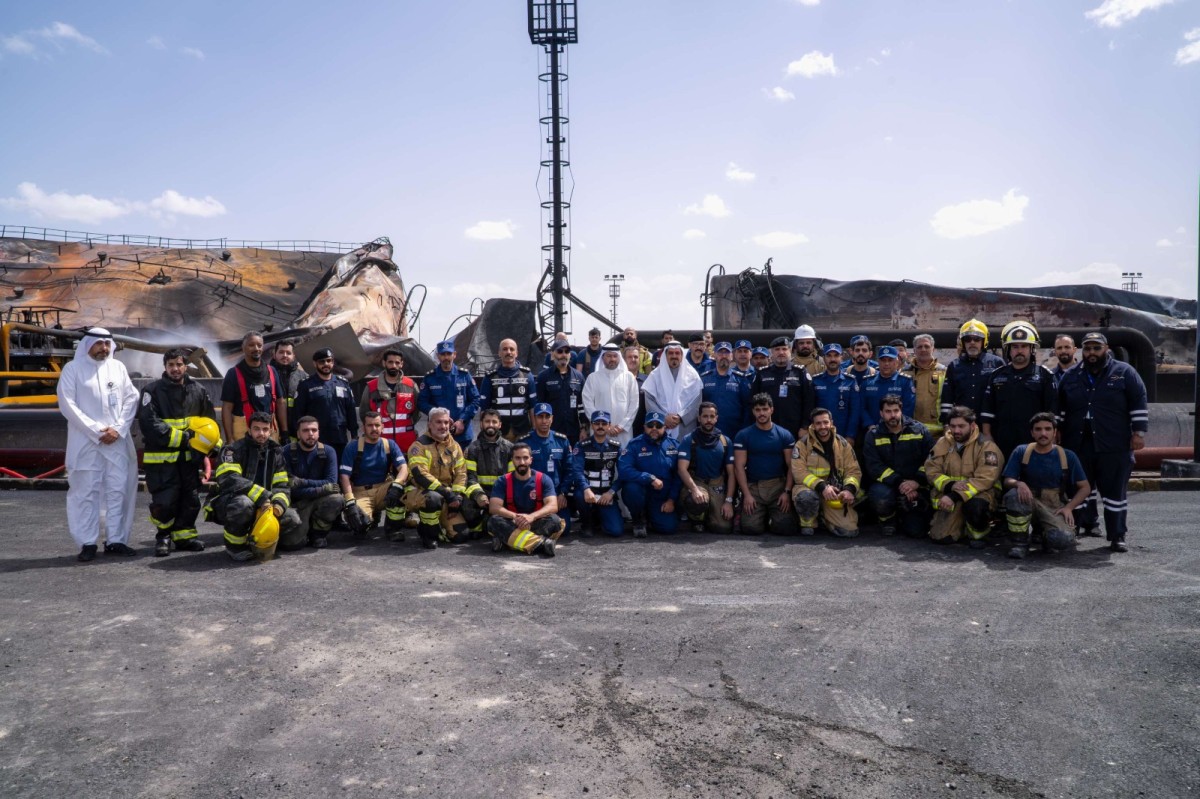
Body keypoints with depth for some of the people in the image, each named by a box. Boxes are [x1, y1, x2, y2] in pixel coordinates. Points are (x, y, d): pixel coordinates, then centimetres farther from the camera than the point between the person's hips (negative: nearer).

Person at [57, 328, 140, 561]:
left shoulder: (118, 367, 12)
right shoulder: (72, 369, 2)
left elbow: (131, 398, 8)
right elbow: (67, 404, -5)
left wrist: (118, 428, -5)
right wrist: (95, 431, -11)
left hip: (118, 440, 3)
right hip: (85, 442, -3)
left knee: (119, 490, 3)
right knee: (86, 492, -1)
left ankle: (116, 540, 10)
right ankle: (88, 543, 4)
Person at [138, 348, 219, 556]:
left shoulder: (198, 391, 8)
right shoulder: (153, 391, -5)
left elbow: (210, 422, 15)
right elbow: (149, 425, -15)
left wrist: (216, 447, 5)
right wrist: (182, 437, -20)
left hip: (190, 457, 4)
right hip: (162, 457, -4)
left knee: (190, 499, 9)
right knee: (164, 501, -5)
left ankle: (184, 535, 24)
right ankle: (163, 536, 18)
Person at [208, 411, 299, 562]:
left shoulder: (275, 453, 7)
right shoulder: (234, 450, -9)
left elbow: (282, 486, 3)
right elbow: (229, 479, -26)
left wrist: (279, 504, -20)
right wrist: (261, 496, -32)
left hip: (262, 508, 5)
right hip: (227, 505, -5)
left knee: (292, 519, -16)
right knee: (243, 503, -38)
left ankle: (256, 539, 8)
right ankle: (234, 545, -12)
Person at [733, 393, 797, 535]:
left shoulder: (785, 435, 6)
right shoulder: (743, 435, 3)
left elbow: (791, 466, 3)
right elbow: (739, 466, -2)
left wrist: (787, 491, -9)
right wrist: (746, 494, -11)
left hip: (778, 486, 1)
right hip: (753, 487, 0)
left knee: (786, 527, -16)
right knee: (751, 528, -17)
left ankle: (772, 518, 20)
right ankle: (763, 517, 19)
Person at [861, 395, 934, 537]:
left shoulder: (919, 430, 2)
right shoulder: (873, 435, -1)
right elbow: (874, 467, -11)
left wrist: (917, 481, -19)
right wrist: (898, 483, -23)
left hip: (915, 487, 1)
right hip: (886, 484, -1)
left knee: (916, 530, -11)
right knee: (881, 498, -36)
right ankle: (887, 519, 1)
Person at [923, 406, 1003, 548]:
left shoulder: (986, 446, -10)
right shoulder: (942, 443, 4)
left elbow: (984, 479, -20)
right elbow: (932, 471, -1)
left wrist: (955, 496, -30)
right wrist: (950, 485, -22)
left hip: (978, 494, -4)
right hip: (949, 496, 4)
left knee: (975, 506, -39)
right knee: (941, 537, -12)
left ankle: (978, 534, -5)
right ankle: (960, 523, 22)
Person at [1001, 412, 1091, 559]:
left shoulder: (1067, 456, 2)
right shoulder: (1021, 452, 1)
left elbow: (1085, 487, 6)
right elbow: (1007, 481, -2)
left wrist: (1069, 507, -9)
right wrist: (1018, 484, -26)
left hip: (1055, 508, 0)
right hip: (1029, 502, 0)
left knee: (1064, 538, -31)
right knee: (1013, 495, -35)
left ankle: (1046, 535, 9)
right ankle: (1020, 543, -16)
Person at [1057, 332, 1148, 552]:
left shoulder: (1124, 372, 1)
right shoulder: (1070, 376, 11)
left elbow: (1139, 405, 0)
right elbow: (1059, 409, 18)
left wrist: (1138, 433, -5)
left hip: (1115, 446, -3)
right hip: (1078, 445, 3)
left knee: (1115, 491, 1)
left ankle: (1117, 536, 7)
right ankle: (1087, 524, 27)